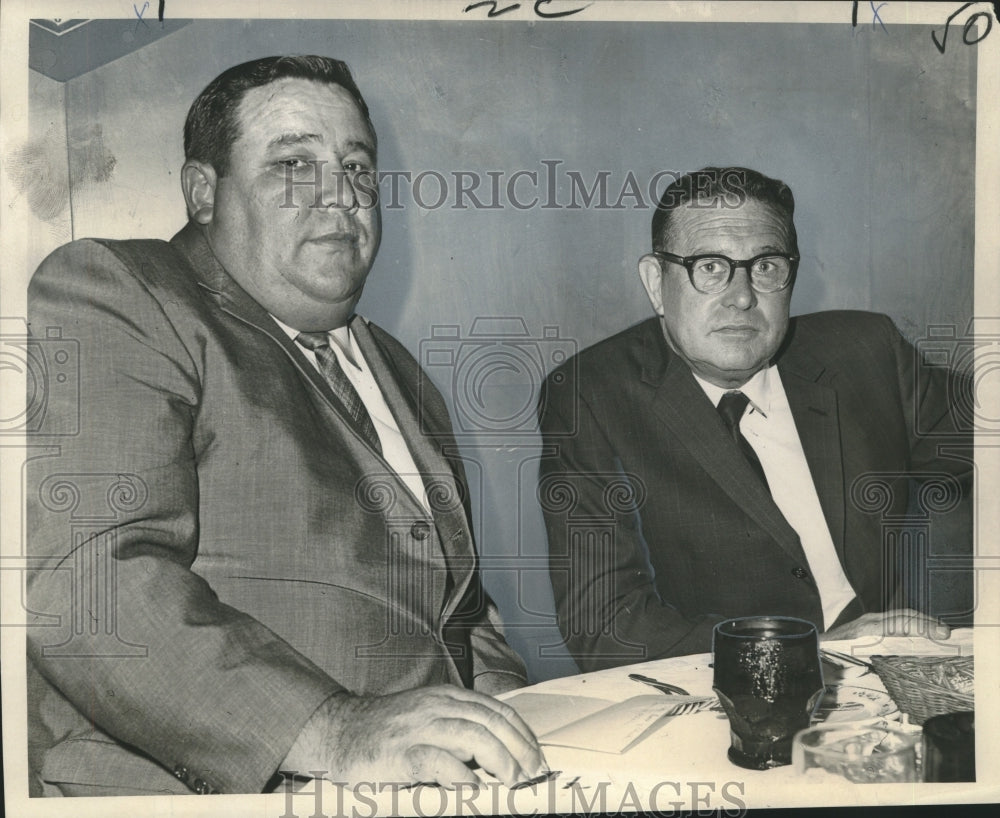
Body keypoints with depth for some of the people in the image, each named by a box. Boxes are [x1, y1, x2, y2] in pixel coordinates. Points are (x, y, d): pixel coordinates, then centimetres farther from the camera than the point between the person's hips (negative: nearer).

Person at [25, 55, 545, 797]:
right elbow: (83, 576, -18)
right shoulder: (107, 295, -4)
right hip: (195, 786, -5)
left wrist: (515, 728, 4)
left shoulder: (399, 373, 19)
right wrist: (332, 729, -26)